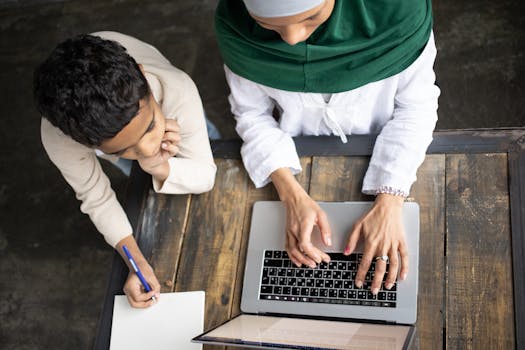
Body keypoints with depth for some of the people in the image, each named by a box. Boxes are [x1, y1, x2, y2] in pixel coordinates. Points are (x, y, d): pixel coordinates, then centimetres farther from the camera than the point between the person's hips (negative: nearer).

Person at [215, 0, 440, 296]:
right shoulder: (237, 25, -26)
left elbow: (416, 107, -19)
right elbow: (252, 114, -13)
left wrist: (389, 205, -29)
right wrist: (292, 195, -26)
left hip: (382, 158, -1)